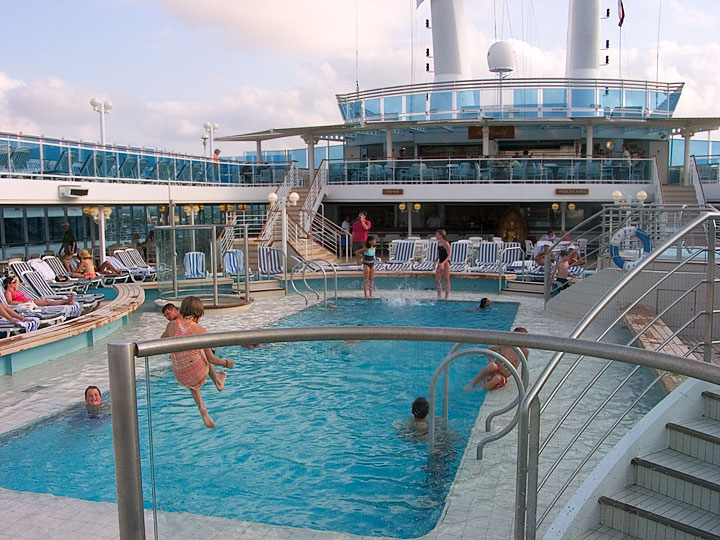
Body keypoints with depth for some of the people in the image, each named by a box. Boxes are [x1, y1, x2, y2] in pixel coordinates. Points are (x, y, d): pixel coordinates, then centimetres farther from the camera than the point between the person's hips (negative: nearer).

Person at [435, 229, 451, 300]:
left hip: (446, 262, -8)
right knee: (437, 279, 5)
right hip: (440, 262, 8)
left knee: (446, 279, -1)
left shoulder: (446, 244, -16)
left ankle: (447, 296, 6)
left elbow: (448, 256, -17)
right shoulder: (438, 242, 8)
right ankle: (439, 295, 12)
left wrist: (443, 263, -27)